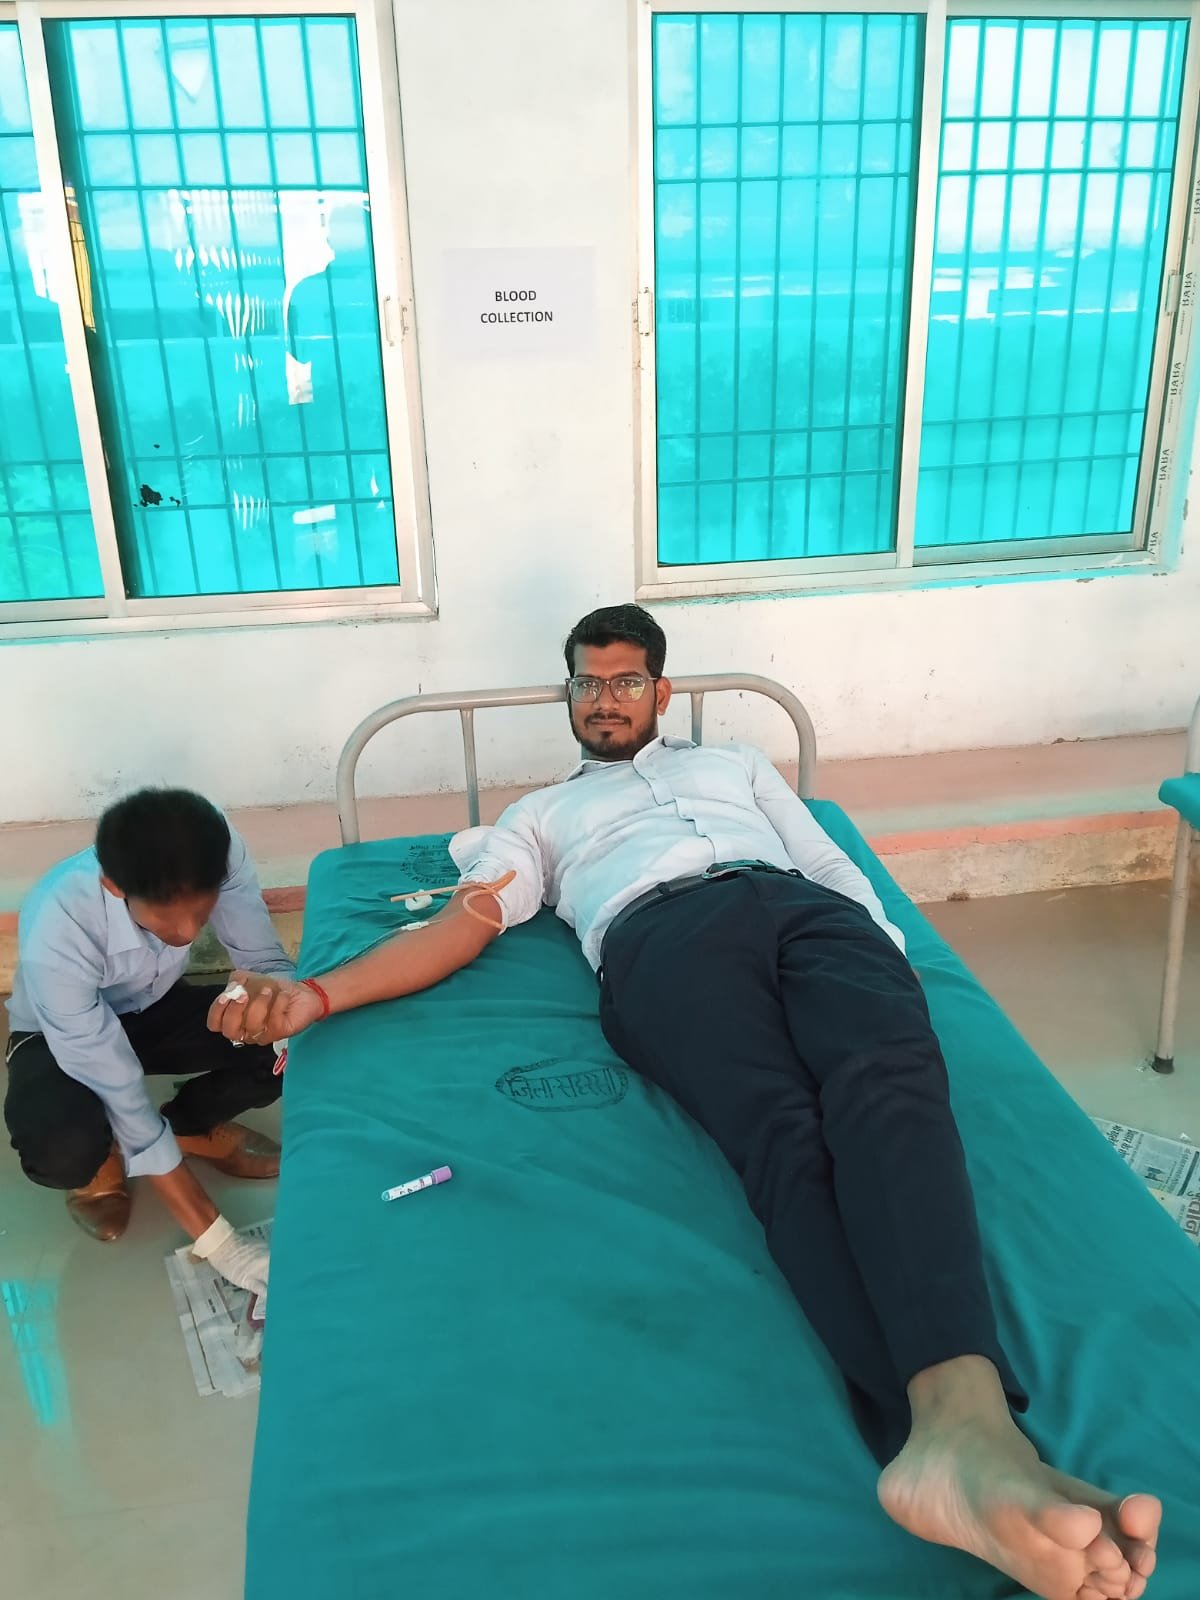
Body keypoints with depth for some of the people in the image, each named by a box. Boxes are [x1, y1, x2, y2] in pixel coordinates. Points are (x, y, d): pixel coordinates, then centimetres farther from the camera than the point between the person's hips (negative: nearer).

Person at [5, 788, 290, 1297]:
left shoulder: (214, 852, -32)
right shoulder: (55, 934, -40)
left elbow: (265, 960, -17)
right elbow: (122, 1098, -34)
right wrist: (215, 1238, -32)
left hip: (155, 1008, 4)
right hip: (64, 1035, -3)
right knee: (63, 1150, -34)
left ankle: (192, 1126, 9)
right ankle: (101, 1159, 4)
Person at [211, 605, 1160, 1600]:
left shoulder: (740, 764, 41)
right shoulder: (541, 813, 36)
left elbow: (833, 864, 29)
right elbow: (467, 924, 19)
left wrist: (891, 965, 5)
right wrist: (319, 993, 2)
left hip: (802, 907, 2)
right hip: (661, 932, -1)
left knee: (887, 1078, -34)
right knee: (783, 1130, -34)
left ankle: (966, 1422, -56)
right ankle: (934, 1431, -54)